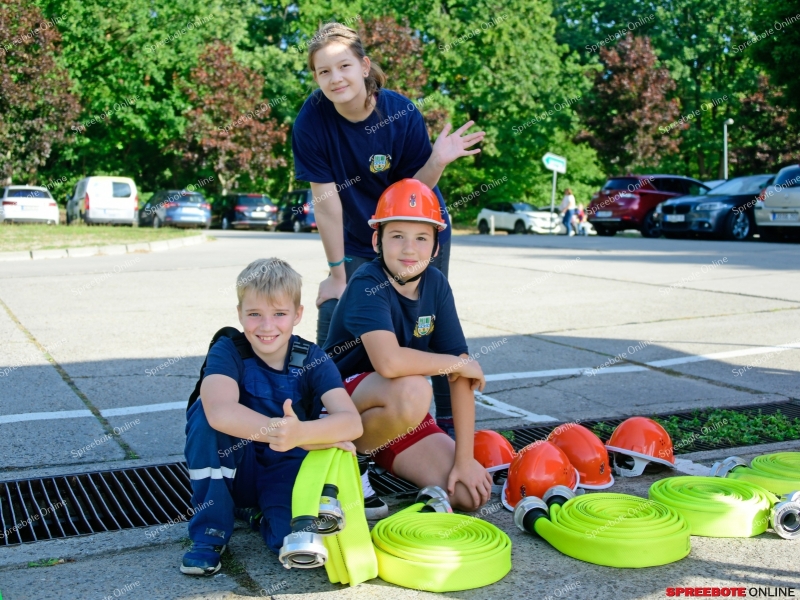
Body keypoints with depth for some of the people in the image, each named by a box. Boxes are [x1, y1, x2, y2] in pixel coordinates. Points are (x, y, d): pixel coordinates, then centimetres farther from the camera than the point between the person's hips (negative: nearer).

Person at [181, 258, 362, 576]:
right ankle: (210, 532, -14)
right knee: (205, 411, -28)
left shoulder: (313, 359, -10)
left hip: (288, 471, -1)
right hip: (235, 469, 1)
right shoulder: (227, 352, -13)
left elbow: (352, 421, -25)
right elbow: (220, 411, -35)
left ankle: (267, 517, 5)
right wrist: (308, 438, -40)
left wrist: (301, 433, -46)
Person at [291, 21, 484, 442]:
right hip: (358, 243, 1)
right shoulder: (312, 120, -21)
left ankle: (450, 422, 13)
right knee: (334, 322, -8)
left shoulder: (401, 113, -21)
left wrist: (437, 161, -37)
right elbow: (326, 198, -19)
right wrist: (337, 273, -15)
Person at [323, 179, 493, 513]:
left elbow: (461, 377, -6)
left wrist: (464, 459, -12)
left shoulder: (435, 285, -4)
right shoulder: (367, 284, -21)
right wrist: (459, 363, -22)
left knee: (470, 494, -8)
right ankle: (354, 454, -7)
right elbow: (389, 362, -39)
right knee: (412, 389, -37)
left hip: (403, 415, 6)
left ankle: (383, 459, 16)